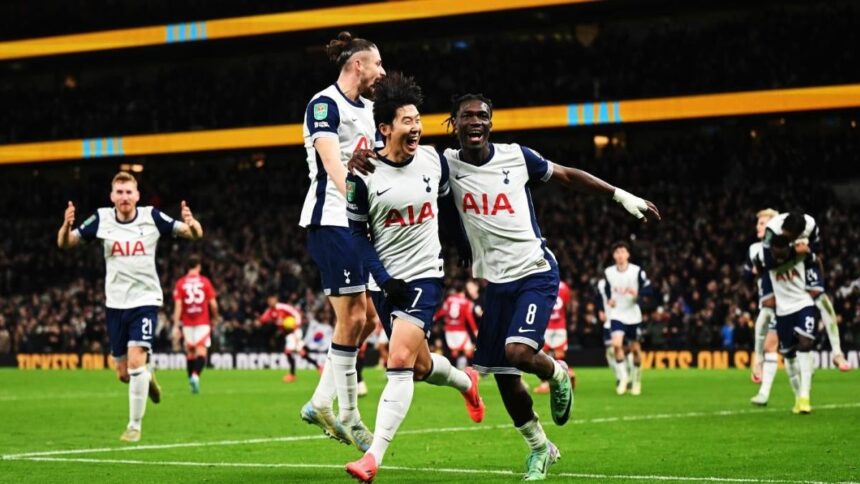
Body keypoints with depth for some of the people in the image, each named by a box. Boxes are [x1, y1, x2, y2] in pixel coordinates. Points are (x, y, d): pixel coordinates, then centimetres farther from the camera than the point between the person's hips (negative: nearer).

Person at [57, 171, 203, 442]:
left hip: (145, 300, -3)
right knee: (124, 374, 8)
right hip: (115, 303, 3)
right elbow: (65, 243, -1)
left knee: (136, 361, -18)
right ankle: (147, 378, 44)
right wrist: (66, 226, -24)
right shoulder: (101, 219, -3)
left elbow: (195, 235, -5)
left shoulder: (152, 217, -7)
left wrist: (191, 224, -29)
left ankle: (135, 426, -4)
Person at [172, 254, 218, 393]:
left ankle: (191, 377, 18)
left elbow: (178, 306, -6)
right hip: (203, 322, -2)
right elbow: (213, 304, 0)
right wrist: (215, 318, 18)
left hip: (187, 323, 2)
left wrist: (176, 325, -7)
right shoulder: (205, 281, -1)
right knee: (201, 351, -7)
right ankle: (195, 375, -30)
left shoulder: (180, 283, 1)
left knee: (190, 352, 14)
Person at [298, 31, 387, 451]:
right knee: (351, 318, -10)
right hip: (332, 221, -9)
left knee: (367, 318, 7)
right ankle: (348, 418, -3)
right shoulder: (325, 105, -10)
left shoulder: (366, 109, 18)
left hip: (360, 224, 9)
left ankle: (320, 404, 15)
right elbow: (333, 163, -22)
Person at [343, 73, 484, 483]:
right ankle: (466, 383, 49)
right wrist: (383, 278, -13)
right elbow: (356, 233, -4)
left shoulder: (432, 159, -1)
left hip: (424, 277, -1)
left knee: (399, 361, -18)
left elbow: (447, 203, 17)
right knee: (420, 367, 13)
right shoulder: (364, 176, -9)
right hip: (387, 281, 1)